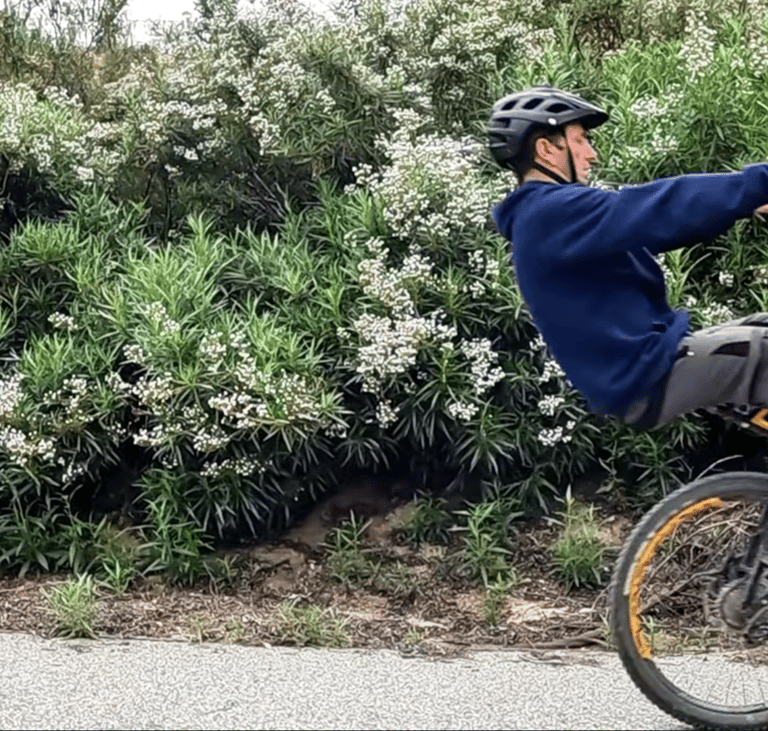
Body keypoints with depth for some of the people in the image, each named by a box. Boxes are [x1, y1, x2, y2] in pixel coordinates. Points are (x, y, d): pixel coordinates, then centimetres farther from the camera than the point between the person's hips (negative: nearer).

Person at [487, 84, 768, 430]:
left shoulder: (543, 215, 18)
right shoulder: (552, 214, -16)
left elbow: (650, 224, 18)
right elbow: (659, 210, -25)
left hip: (644, 359, 11)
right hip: (646, 378, -11)